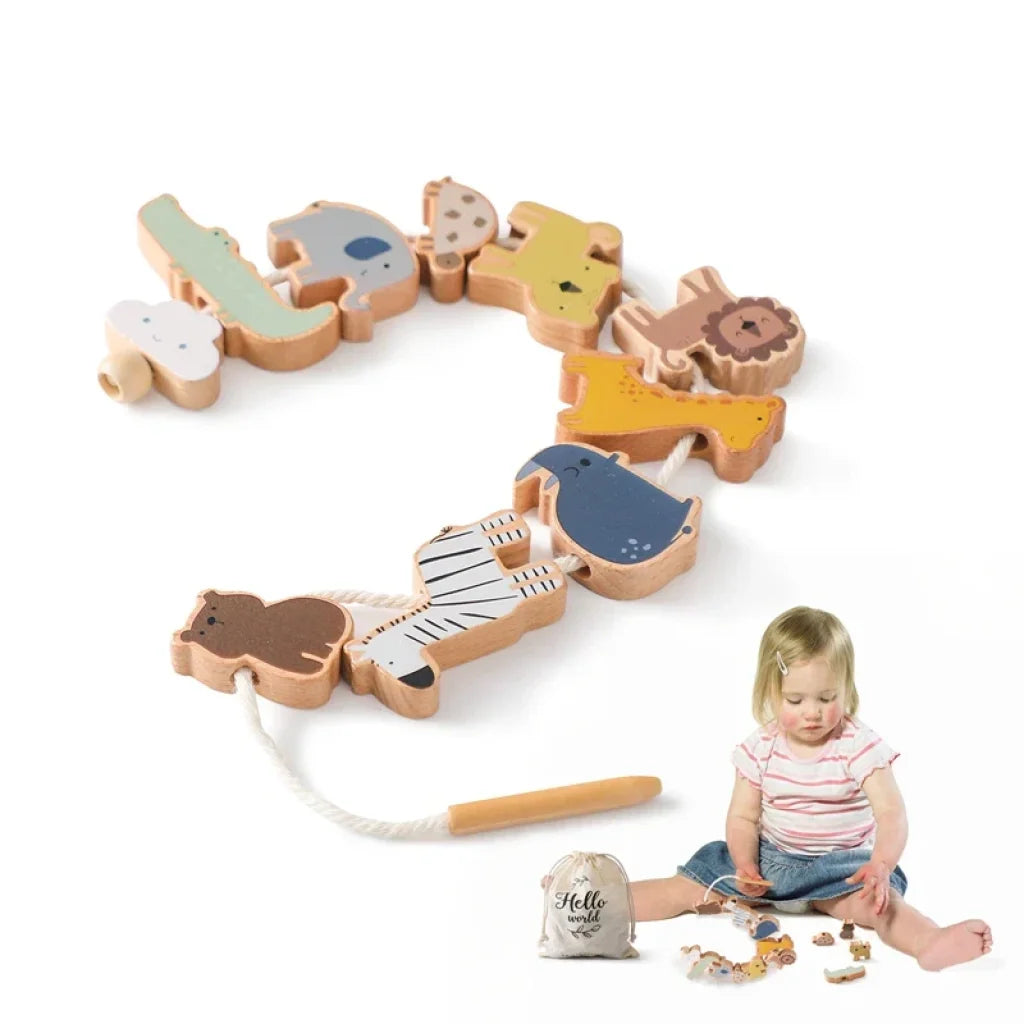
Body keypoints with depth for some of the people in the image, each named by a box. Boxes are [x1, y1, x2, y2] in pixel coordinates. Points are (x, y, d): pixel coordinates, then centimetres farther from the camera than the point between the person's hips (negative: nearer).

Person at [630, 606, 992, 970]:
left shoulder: (860, 746, -13)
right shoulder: (760, 749, -3)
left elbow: (891, 813, -24)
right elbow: (743, 817, 1)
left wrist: (881, 866, -43)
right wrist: (745, 865, -19)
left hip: (841, 866, -3)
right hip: (768, 859, 4)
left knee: (875, 899, -34)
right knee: (688, 885, -10)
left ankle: (931, 942, -59)